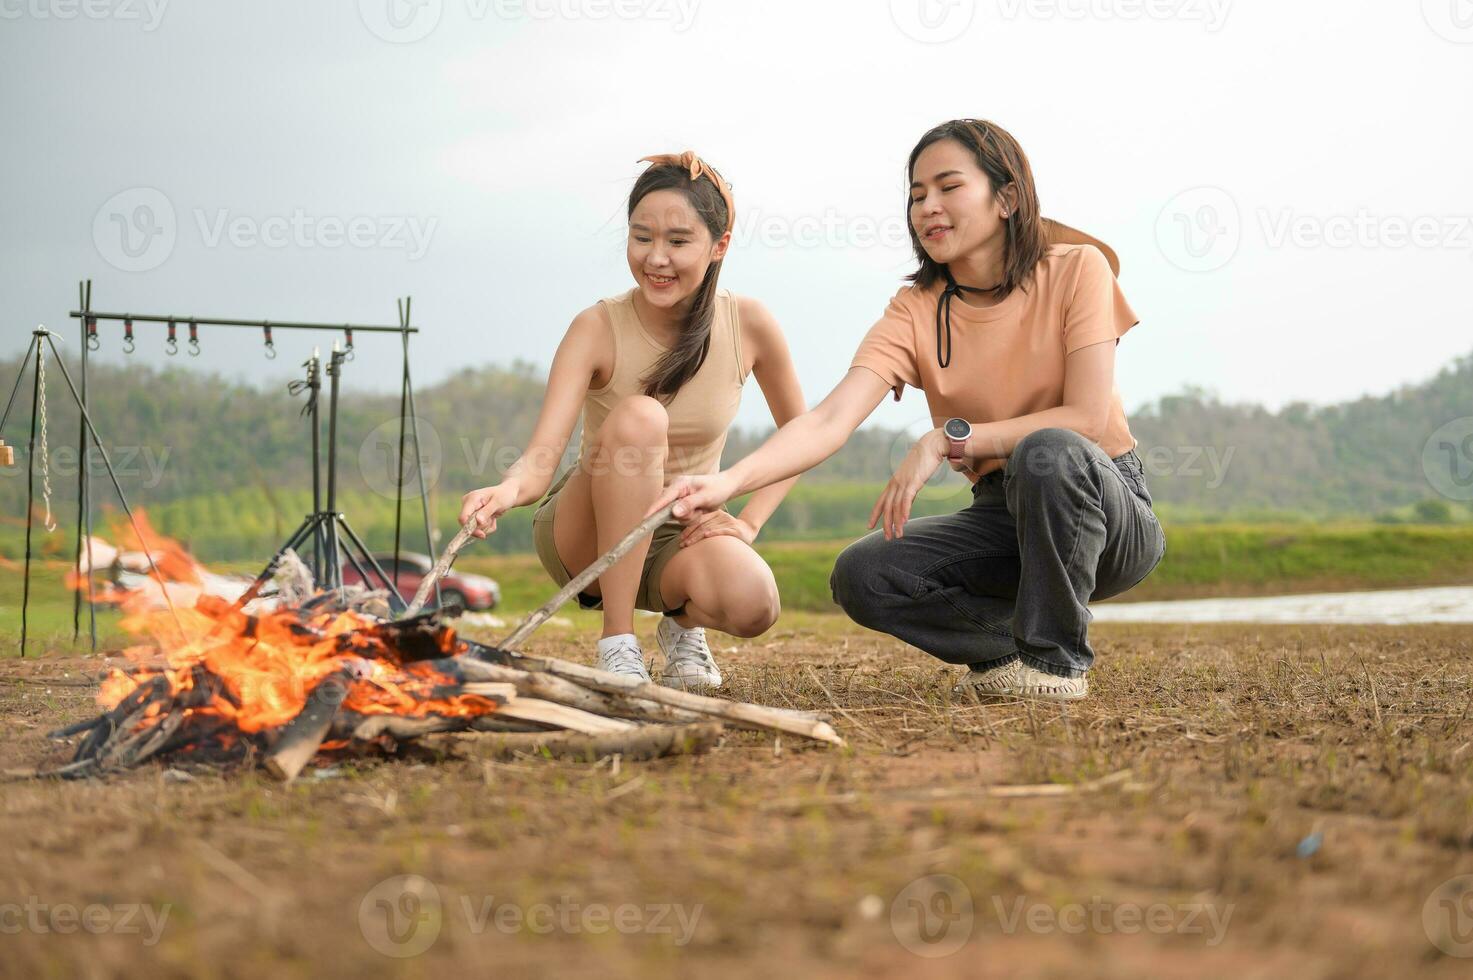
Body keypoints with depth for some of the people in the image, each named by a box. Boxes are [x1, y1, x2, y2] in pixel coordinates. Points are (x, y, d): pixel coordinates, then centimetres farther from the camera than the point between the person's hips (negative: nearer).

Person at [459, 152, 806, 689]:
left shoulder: (748, 323, -11)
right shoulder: (598, 328, -18)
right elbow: (541, 459, -28)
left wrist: (747, 522, -10)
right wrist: (508, 489, -52)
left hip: (682, 535, 2)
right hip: (587, 536, -2)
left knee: (752, 603, -35)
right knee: (639, 415, -34)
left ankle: (683, 623, 5)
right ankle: (618, 644, -25)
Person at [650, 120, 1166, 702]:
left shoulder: (1075, 268, -11)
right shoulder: (916, 311, -5)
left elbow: (1087, 418, -21)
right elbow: (829, 421, -20)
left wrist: (947, 439, -26)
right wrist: (729, 481, -38)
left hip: (1108, 510, -3)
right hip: (1000, 512, 3)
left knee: (1048, 453, -37)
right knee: (860, 575, -20)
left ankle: (1057, 658, -18)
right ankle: (1013, 644, 2)